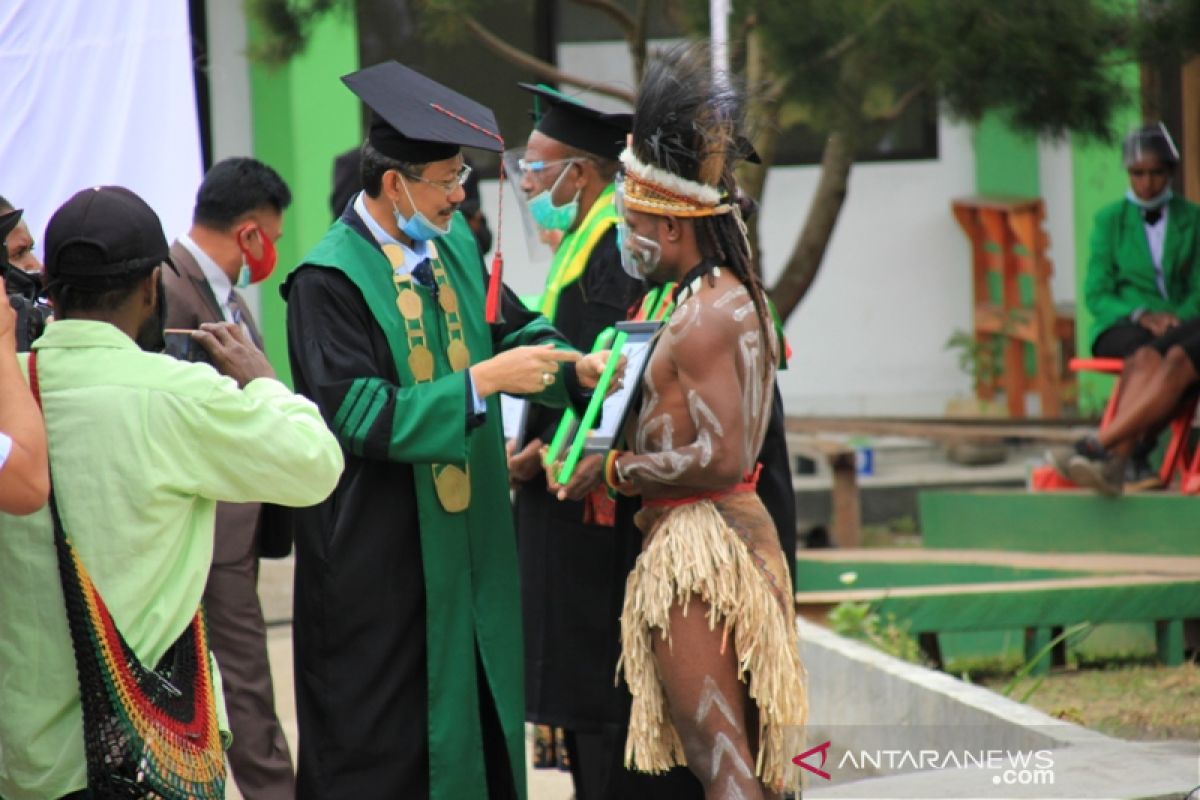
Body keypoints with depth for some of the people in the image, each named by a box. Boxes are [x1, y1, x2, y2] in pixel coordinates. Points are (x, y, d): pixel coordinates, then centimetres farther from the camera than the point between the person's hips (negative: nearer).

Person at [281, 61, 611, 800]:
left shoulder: (453, 242, 6)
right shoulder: (330, 281, -18)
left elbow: (512, 324, 15)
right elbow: (359, 415, -24)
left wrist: (575, 367, -6)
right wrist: (482, 381, -24)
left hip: (467, 540, 7)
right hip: (376, 555, -7)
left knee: (477, 722, 11)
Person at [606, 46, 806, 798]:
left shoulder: (703, 319, -18)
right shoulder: (737, 299, 13)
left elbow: (722, 458, -24)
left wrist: (616, 469, -14)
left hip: (699, 546, -10)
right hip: (740, 534, 10)